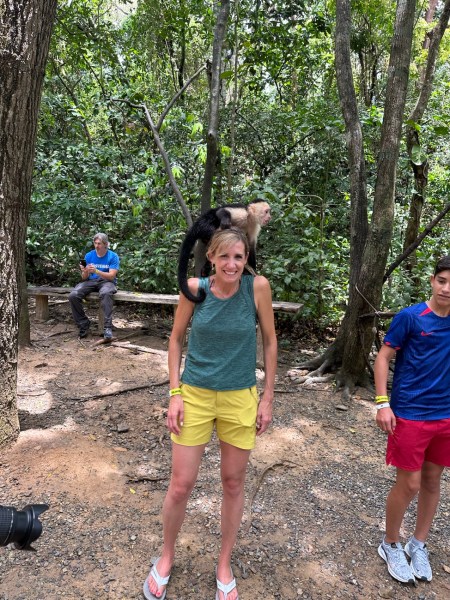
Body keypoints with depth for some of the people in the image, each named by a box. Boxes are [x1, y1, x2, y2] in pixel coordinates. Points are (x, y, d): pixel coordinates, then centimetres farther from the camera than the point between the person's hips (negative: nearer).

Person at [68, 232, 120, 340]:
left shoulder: (113, 256, -4)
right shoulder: (89, 255, 5)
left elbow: (111, 276, -14)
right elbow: (84, 278, 4)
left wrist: (96, 271, -28)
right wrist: (85, 272, -21)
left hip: (107, 281, -3)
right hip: (91, 281, 4)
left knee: (105, 293, -42)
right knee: (73, 296, -26)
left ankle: (108, 327, -39)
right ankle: (83, 324, -10)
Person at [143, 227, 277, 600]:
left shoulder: (258, 287, -13)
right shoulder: (194, 288, -12)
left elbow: (270, 342, -3)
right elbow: (176, 339, 0)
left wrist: (268, 397, -2)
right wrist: (175, 394, -4)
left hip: (240, 399, 0)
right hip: (195, 395, 0)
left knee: (233, 483, 14)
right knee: (181, 484, 8)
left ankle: (224, 565, 38)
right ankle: (167, 556, 38)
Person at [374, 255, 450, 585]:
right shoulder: (410, 317, -11)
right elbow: (383, 357, -9)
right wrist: (382, 403, -15)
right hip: (410, 414, -5)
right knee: (409, 484, 3)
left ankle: (419, 545, 35)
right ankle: (391, 545, 26)